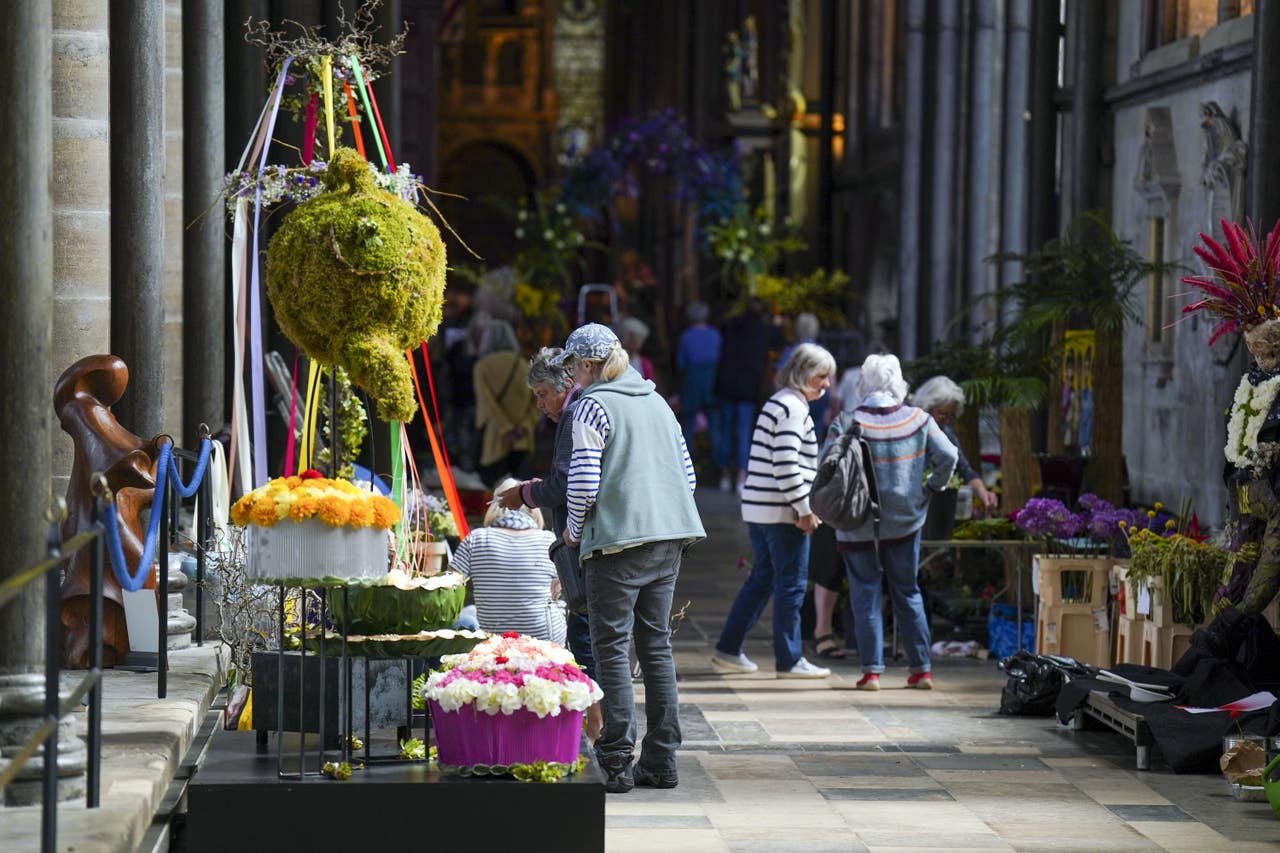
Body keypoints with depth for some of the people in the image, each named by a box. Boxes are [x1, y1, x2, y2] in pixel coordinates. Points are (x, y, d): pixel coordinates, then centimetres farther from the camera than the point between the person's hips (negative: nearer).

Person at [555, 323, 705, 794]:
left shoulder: (593, 405, -6)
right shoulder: (657, 402, 16)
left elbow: (583, 482, -12)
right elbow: (687, 475, 17)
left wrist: (574, 529, 3)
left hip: (618, 540, -7)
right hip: (669, 537, 7)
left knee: (611, 646, -3)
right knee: (656, 645, 10)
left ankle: (617, 763, -7)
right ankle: (661, 761, 11)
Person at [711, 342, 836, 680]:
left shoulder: (776, 403, 19)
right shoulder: (793, 408, -14)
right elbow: (786, 465, -21)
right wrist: (805, 509, -17)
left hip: (757, 509, 10)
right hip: (782, 512, -10)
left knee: (761, 579, 16)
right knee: (791, 583, -3)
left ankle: (727, 651, 18)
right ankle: (789, 661, 2)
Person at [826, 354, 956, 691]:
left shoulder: (846, 424, -10)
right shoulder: (918, 420, -3)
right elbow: (947, 456, -7)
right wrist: (931, 488, 7)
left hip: (859, 524, -3)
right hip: (905, 521, 3)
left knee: (865, 594, 5)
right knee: (907, 592, 13)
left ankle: (871, 670, 0)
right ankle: (921, 669, 14)